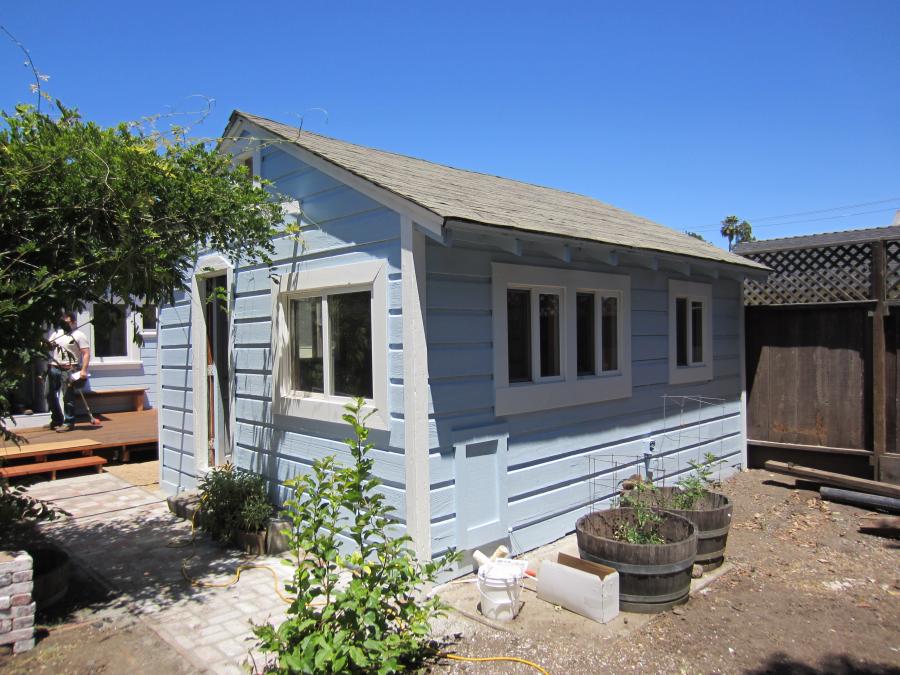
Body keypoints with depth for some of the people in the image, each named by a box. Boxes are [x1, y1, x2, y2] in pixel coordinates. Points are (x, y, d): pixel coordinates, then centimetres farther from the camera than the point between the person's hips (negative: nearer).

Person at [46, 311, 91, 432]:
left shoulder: (79, 335, -3)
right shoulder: (56, 332, 16)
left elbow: (86, 353, -9)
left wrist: (83, 370, -18)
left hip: (69, 369, -7)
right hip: (54, 368, 7)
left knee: (68, 397, -5)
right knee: (50, 394, 11)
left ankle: (68, 423, 2)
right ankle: (57, 419, 27)